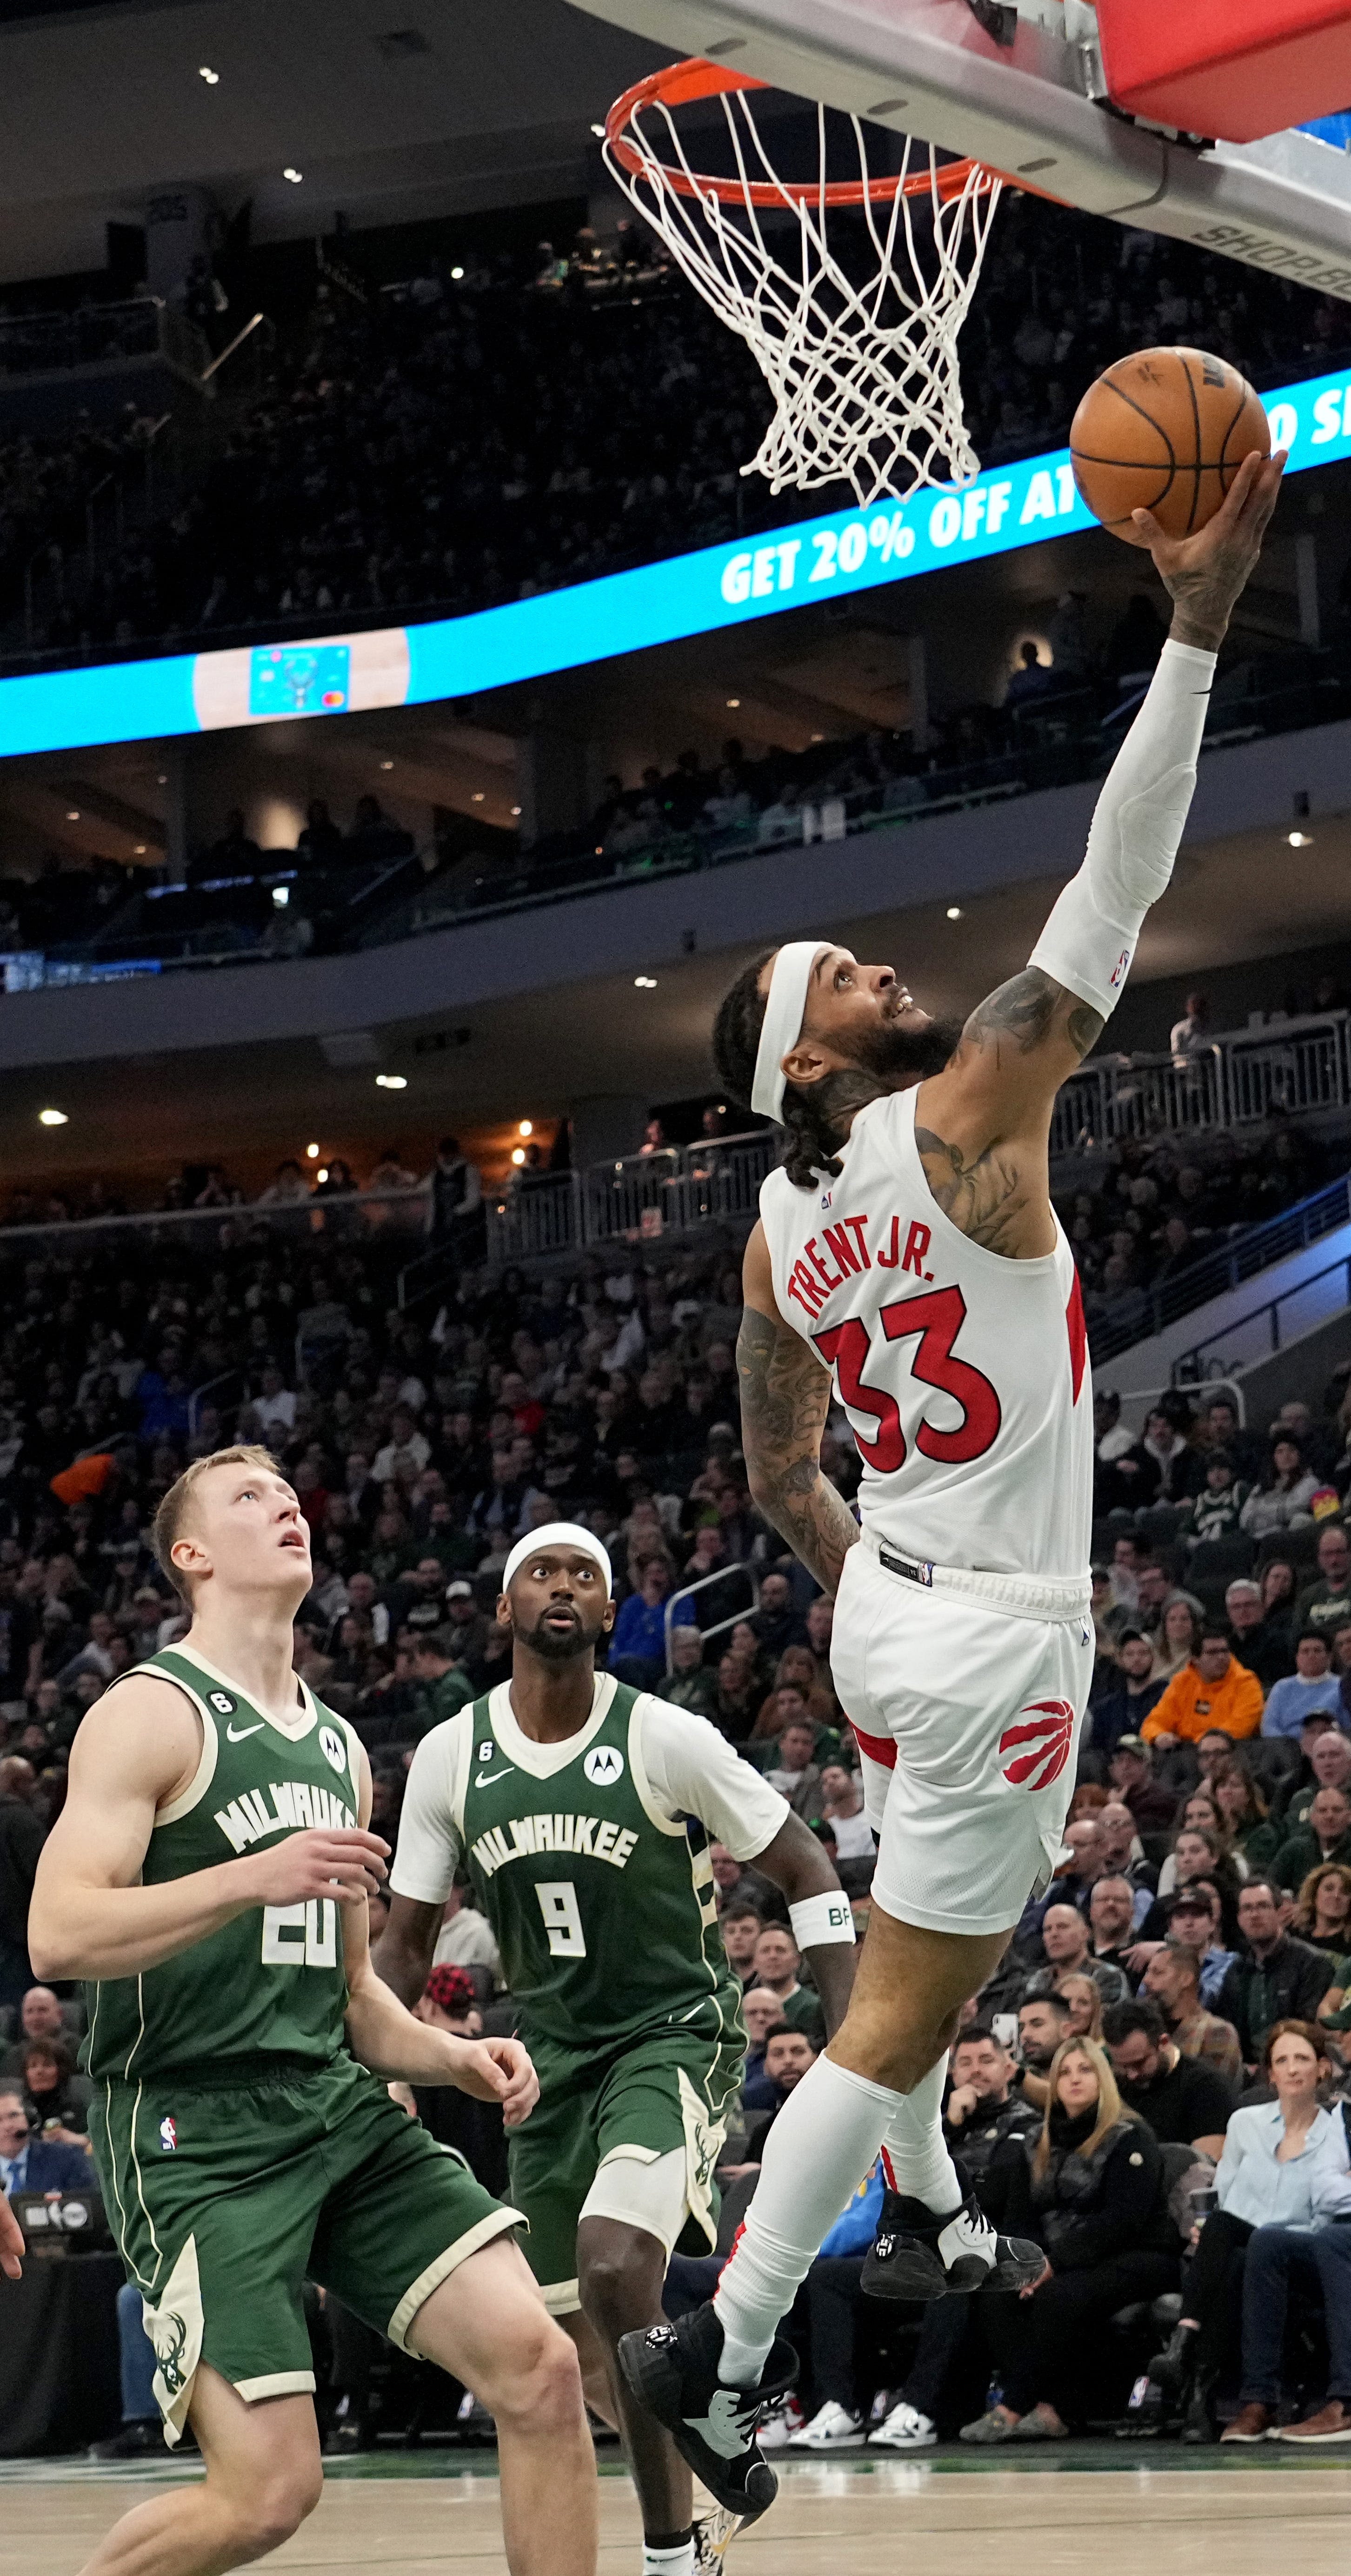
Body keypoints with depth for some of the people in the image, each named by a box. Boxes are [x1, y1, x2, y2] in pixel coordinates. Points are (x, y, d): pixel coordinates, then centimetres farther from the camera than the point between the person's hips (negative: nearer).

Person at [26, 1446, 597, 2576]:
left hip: (340, 2109, 7)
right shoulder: (152, 1715, -5)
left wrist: (455, 2058, 8)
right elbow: (59, 1935, -18)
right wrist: (256, 1878, -28)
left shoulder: (339, 1748, 19)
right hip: (192, 2131, -7)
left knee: (539, 2366, -12)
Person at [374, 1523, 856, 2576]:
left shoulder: (666, 1739, -13)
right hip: (553, 2048, 6)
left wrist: (853, 2042, -15)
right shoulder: (452, 1757, -1)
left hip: (674, 2034, -5)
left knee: (615, 2265, -28)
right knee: (580, 2330, 12)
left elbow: (806, 1872, -6)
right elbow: (406, 1939, 9)